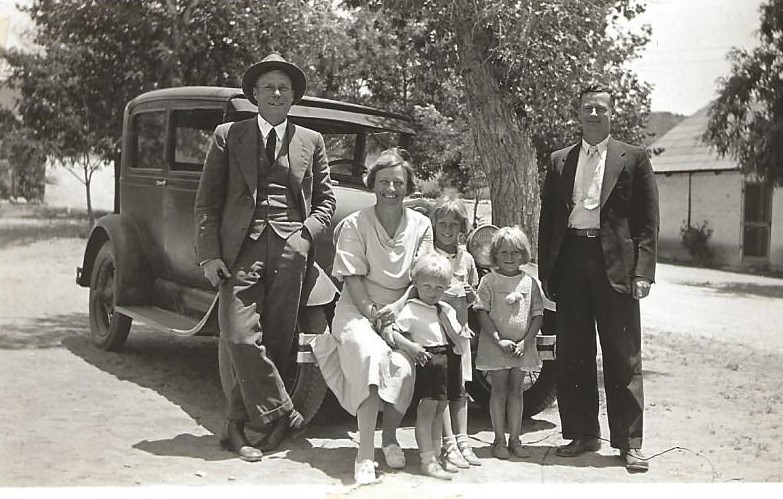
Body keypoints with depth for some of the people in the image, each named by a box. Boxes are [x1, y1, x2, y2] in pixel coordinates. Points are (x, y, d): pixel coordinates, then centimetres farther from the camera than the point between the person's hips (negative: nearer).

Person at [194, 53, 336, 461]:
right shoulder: (228, 136, 11)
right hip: (240, 249, -1)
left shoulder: (311, 141, 15)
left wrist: (305, 235, -2)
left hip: (289, 251, 1)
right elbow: (207, 201, 7)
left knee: (275, 341, 0)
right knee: (239, 338, -12)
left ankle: (237, 428, 11)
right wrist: (209, 254, -3)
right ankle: (283, 415, 2)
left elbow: (325, 200, 17)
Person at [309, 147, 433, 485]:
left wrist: (396, 310, -14)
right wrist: (371, 312, -20)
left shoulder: (421, 225, 6)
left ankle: (390, 437, 1)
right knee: (372, 355, -33)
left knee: (403, 366, -27)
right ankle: (365, 455, -30)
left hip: (402, 312, 2)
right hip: (358, 309, -2)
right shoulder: (355, 224, 0)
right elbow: (352, 277, -6)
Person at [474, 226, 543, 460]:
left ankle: (515, 438, 17)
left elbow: (538, 315, 2)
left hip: (522, 346, 3)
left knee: (516, 390, 10)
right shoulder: (489, 281, -4)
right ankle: (499, 440, 11)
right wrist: (499, 340, -16)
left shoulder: (529, 282, 3)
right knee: (499, 390, 3)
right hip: (495, 344, -2)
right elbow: (482, 313, -8)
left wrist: (525, 342, -9)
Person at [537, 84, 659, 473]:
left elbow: (648, 221, 2)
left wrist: (643, 272, -8)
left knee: (623, 359, 1)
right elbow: (547, 218, 13)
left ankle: (629, 442, 9)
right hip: (570, 262, 3)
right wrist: (545, 272, 6)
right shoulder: (559, 161, 14)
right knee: (573, 356, 8)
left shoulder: (634, 159, 6)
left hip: (615, 266, -3)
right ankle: (582, 434, 20)